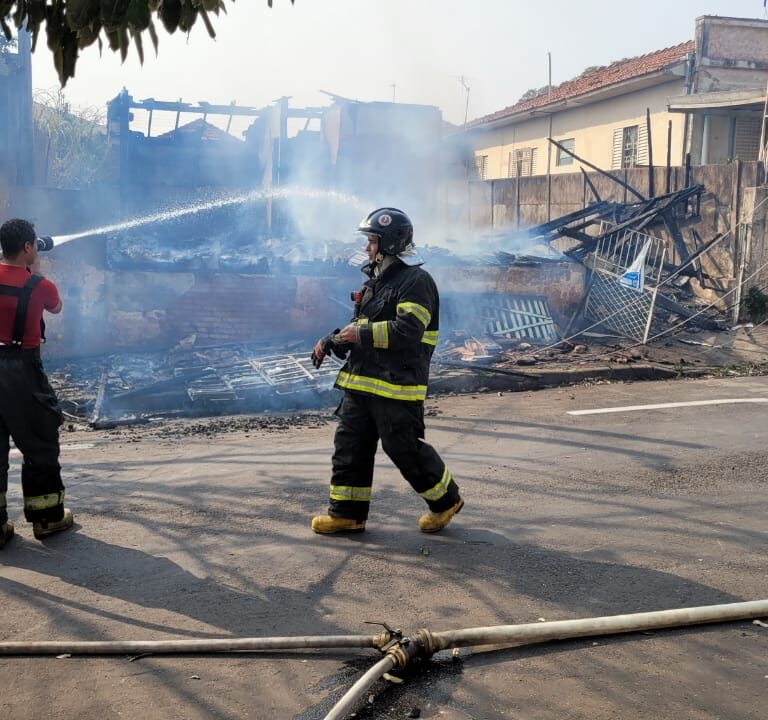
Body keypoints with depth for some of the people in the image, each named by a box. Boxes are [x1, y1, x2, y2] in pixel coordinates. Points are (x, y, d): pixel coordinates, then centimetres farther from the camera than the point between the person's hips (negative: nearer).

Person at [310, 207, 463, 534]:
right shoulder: (376, 280, 18)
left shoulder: (416, 282, -13)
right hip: (360, 381, 9)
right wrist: (332, 341, 7)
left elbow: (407, 331, -24)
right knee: (350, 445, 8)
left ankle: (446, 499, 20)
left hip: (397, 385, -9)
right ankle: (347, 513, 18)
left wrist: (361, 334, -20)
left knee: (404, 448, -2)